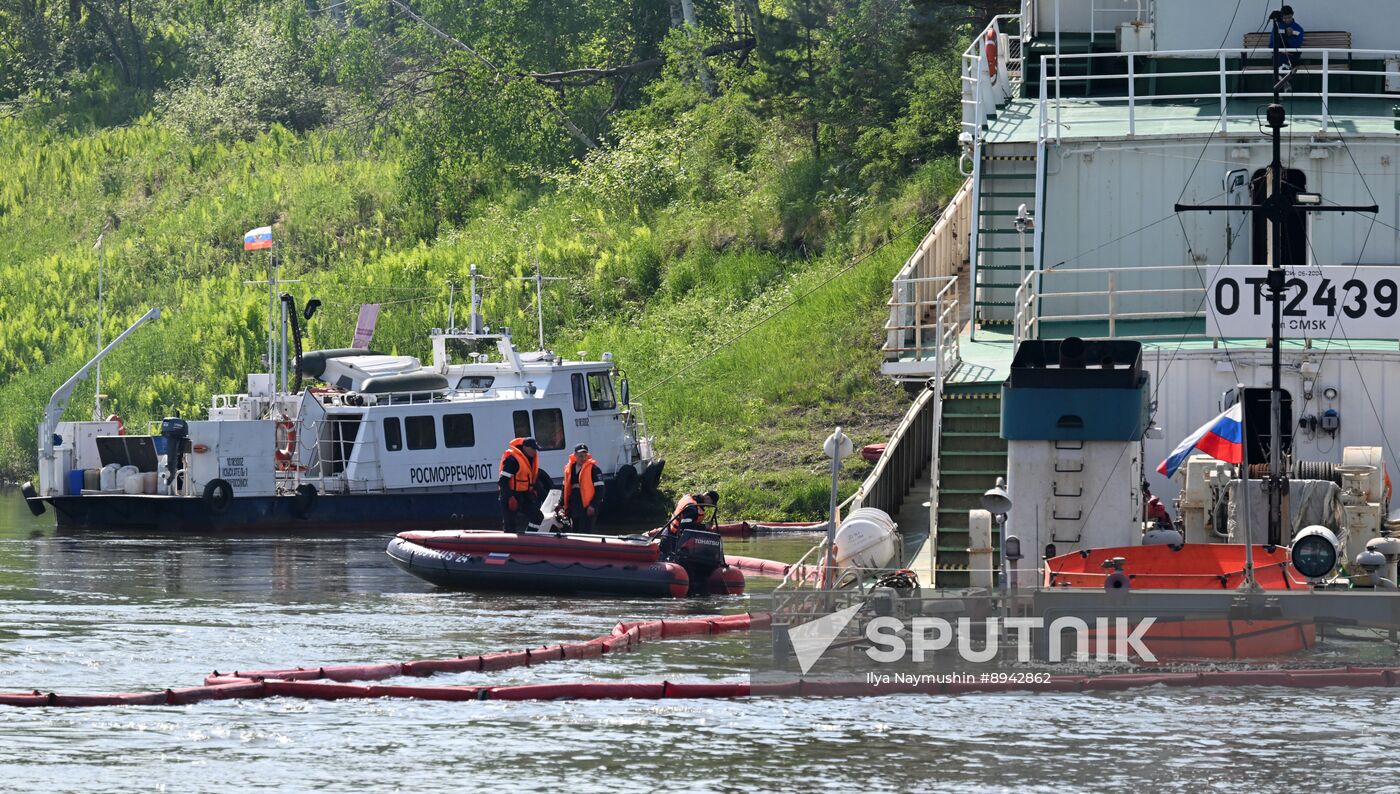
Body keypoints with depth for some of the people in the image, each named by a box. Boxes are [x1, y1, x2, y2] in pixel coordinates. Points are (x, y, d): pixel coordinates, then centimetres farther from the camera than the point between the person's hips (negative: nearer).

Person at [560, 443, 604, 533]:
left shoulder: (593, 469, -5)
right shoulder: (569, 469, 13)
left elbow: (599, 489, -8)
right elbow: (565, 488, 23)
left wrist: (593, 505, -17)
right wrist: (561, 504, 15)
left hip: (587, 509, -7)